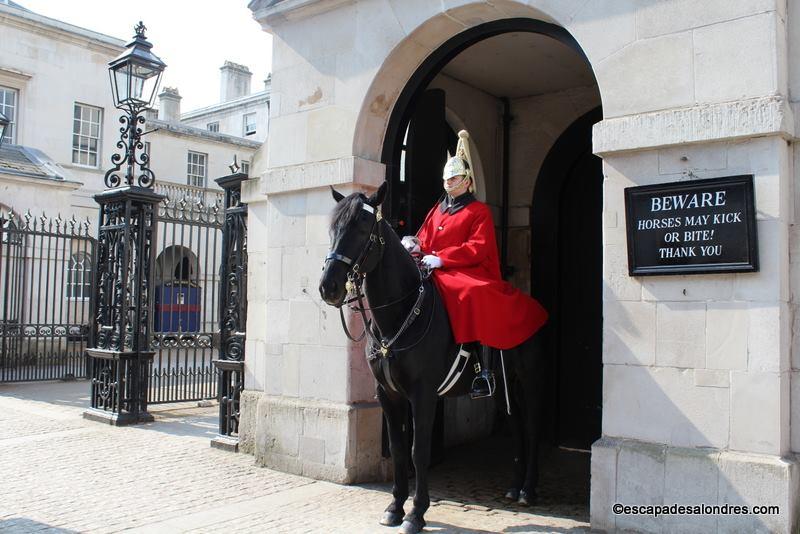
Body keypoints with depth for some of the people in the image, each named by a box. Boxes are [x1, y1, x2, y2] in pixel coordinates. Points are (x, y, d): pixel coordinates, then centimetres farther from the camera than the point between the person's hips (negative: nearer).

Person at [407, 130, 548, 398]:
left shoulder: (479, 211, 3)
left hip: (467, 273, -6)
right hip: (434, 273, 7)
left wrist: (441, 258, -21)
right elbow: (424, 239, 21)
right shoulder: (437, 210, 23)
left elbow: (478, 248, -10)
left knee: (475, 295, -36)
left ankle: (485, 371, -29)